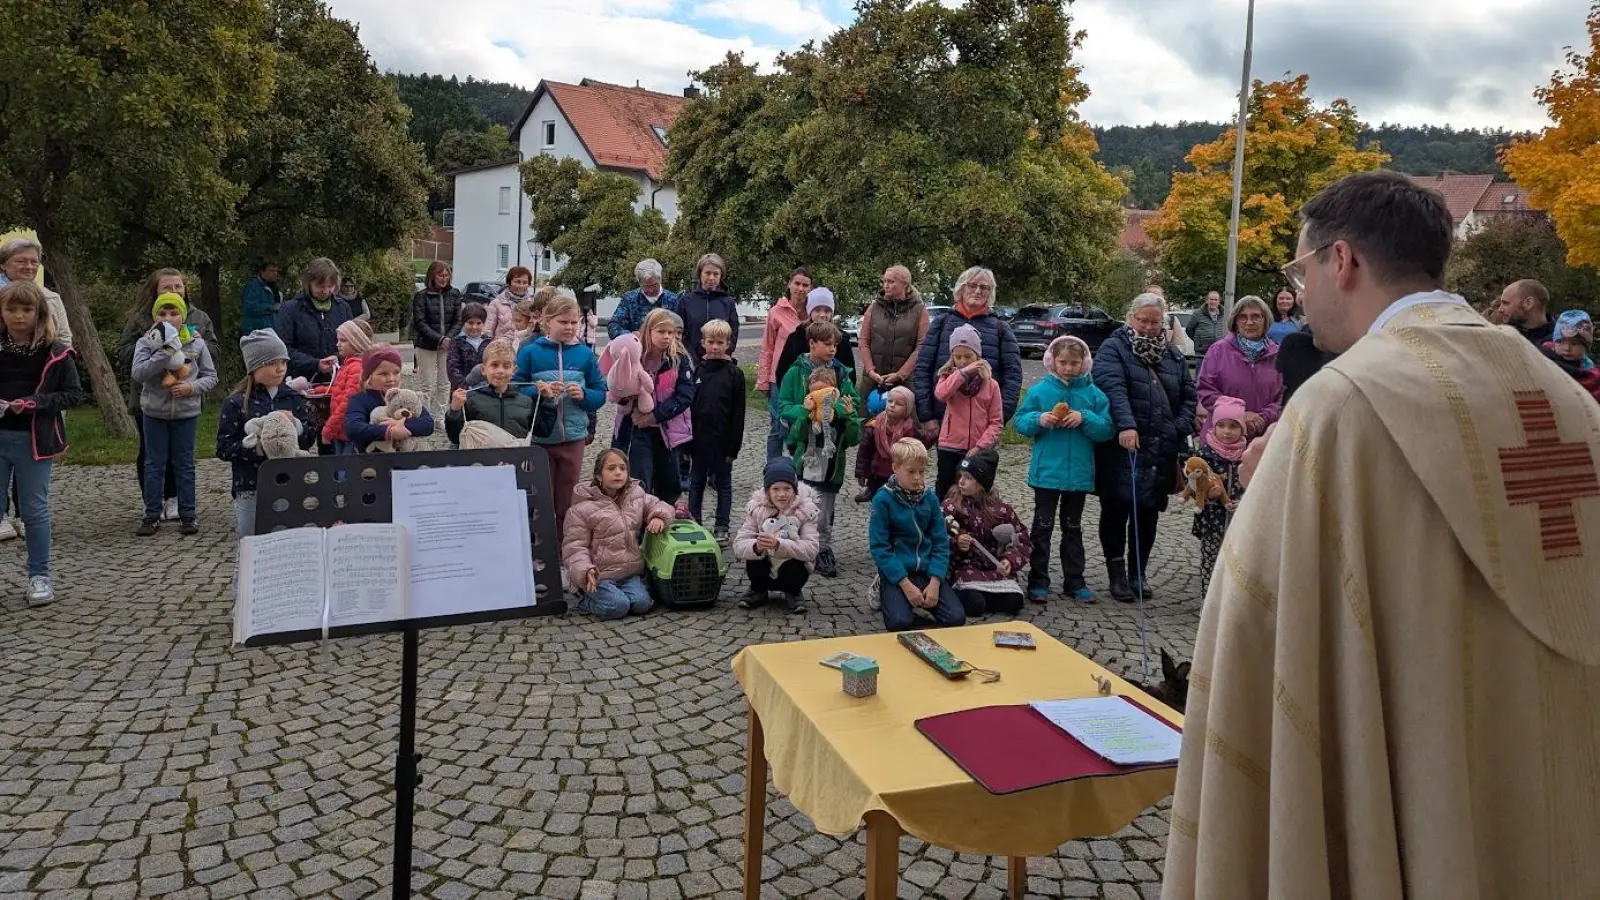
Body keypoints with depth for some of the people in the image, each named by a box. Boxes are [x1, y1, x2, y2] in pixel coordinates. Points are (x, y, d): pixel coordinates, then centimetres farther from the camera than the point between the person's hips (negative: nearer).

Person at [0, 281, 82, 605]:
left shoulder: (55, 352, -5)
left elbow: (74, 393, -3)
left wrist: (35, 403, -17)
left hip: (33, 440, -2)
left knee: (34, 509, 7)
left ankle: (39, 576, 18)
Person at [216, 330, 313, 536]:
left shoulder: (293, 399, 7)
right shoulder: (236, 403, -3)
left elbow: (310, 439, 6)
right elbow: (224, 448, -8)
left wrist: (295, 425, -13)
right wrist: (258, 446, -21)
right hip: (250, 491, -3)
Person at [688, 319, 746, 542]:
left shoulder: (734, 373, -5)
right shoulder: (696, 370, 2)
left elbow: (738, 414, -5)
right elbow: (685, 406, 4)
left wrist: (733, 446, -9)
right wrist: (685, 441, 0)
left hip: (722, 441, -2)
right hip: (698, 439, 3)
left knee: (723, 484, 9)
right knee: (696, 483, 12)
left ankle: (722, 528, 17)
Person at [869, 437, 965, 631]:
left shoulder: (930, 498, 3)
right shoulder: (883, 499, -9)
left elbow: (941, 543, 2)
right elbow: (879, 546, -13)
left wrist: (935, 581, -12)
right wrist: (906, 584, -18)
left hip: (926, 571, 4)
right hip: (896, 572, -3)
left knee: (956, 618, -16)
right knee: (900, 622, -27)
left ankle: (919, 604, 11)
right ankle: (885, 594, 6)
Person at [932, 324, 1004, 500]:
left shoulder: (991, 384, 1)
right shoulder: (949, 377, 2)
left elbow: (996, 422, -2)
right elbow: (940, 394, -23)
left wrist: (980, 446, -13)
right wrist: (963, 372, -22)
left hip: (979, 450, 0)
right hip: (950, 447, 0)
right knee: (945, 493, 7)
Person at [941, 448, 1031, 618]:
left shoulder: (1001, 509, 1)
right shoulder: (950, 506, -4)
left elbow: (1022, 540, 6)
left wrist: (1011, 561, -12)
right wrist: (955, 542, -25)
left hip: (996, 570, 3)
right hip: (965, 569, -3)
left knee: (1013, 602, -19)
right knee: (974, 604, -28)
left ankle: (985, 593, 7)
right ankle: (957, 594, 5)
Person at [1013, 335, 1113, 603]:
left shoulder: (1094, 394, 0)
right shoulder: (1039, 390, -3)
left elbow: (1106, 430, -4)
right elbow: (1020, 422, -1)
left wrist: (1085, 418, -19)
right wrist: (1038, 419, -20)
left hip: (1079, 473, 2)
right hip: (1046, 471, -2)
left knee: (1073, 528, 14)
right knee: (1042, 526, 4)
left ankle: (1074, 582, 22)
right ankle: (1038, 582, 11)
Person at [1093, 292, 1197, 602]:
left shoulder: (1173, 356, 16)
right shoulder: (1113, 349, -3)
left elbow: (1188, 396, 17)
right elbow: (1113, 389, -18)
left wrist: (1180, 429, 1)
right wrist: (1126, 425, -32)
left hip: (1160, 451, 5)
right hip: (1121, 449, -5)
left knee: (1148, 513, 10)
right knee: (1116, 511, 3)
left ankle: (1139, 573, 22)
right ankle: (1117, 574, 12)